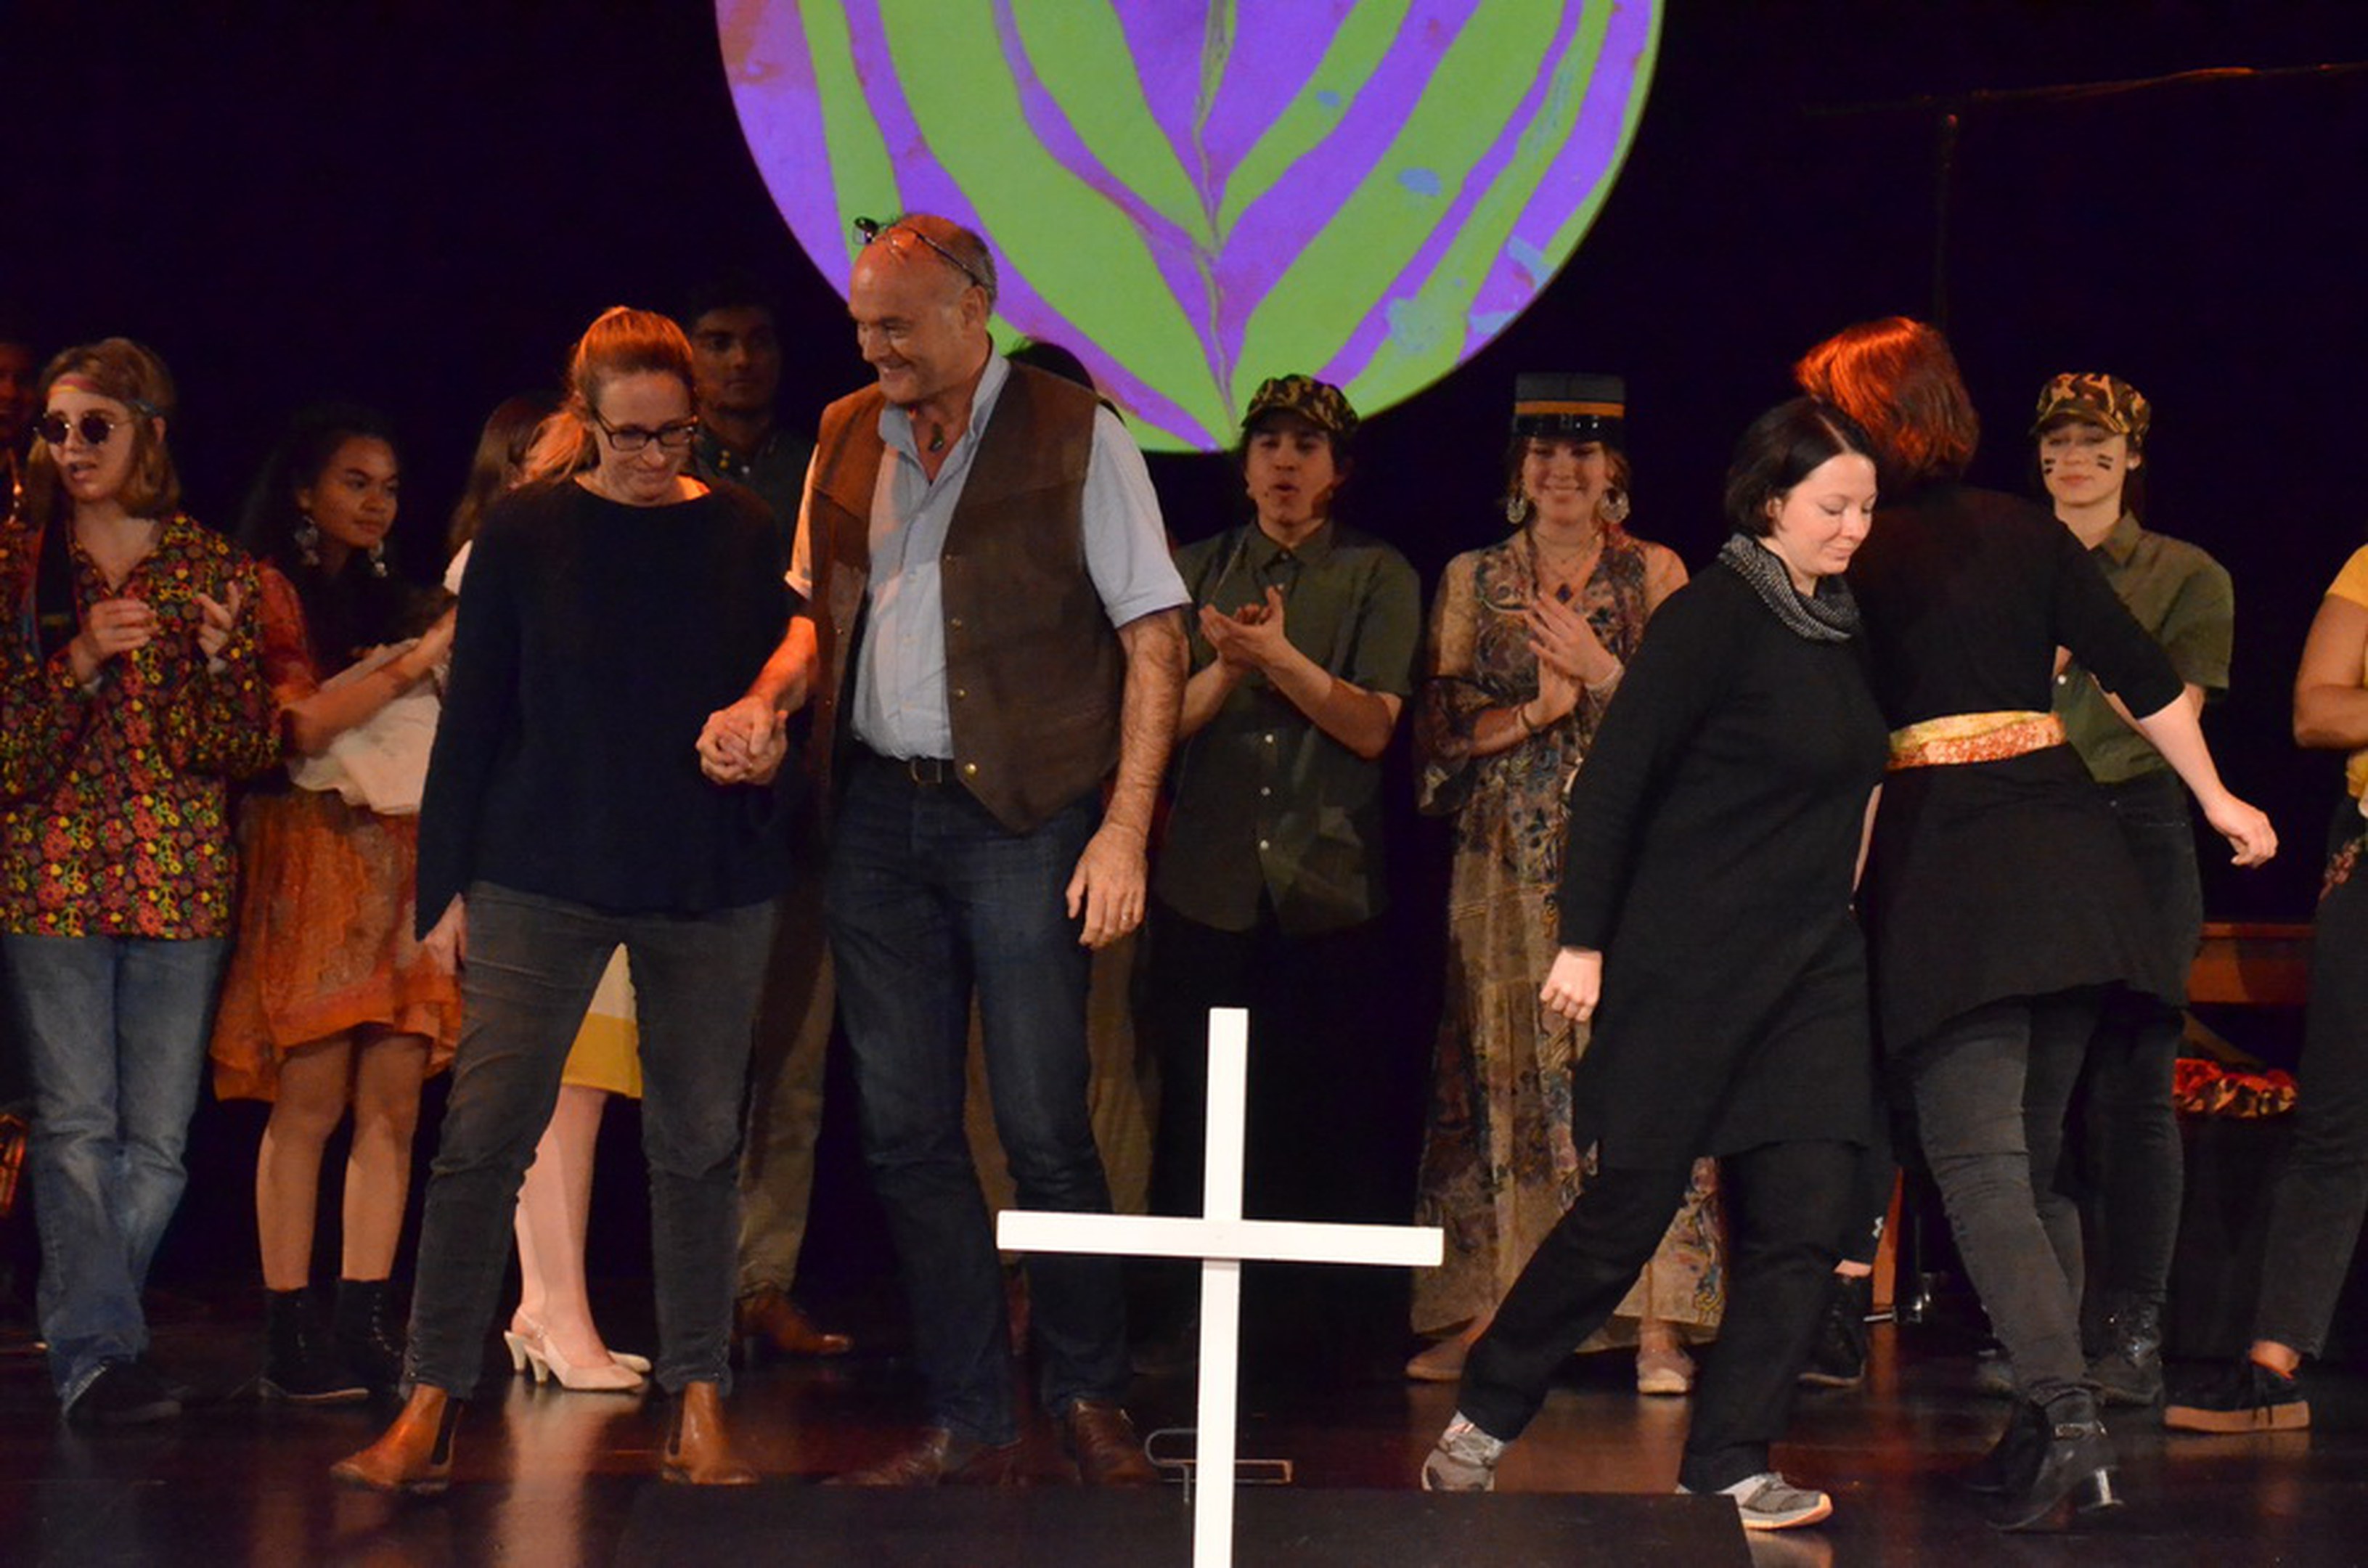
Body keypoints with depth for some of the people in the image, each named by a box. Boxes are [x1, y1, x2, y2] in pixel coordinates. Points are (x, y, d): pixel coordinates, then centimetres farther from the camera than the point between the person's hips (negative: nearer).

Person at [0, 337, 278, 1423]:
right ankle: (96, 1353, -11)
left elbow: (251, 753, 5)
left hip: (181, 879, 2)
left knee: (157, 1138, 0)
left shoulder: (212, 570, 8)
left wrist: (215, 659, -13)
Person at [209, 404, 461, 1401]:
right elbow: (298, 724, -10)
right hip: (313, 858, -6)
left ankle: (365, 1322, -2)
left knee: (394, 1103, -2)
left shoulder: (394, 604, 23)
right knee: (311, 1101, -10)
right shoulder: (269, 594, 3)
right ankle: (290, 1334, -9)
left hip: (405, 860, 6)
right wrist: (417, 664, -10)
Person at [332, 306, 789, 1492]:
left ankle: (698, 1405, 13)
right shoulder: (527, 534, 0)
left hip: (708, 881, 2)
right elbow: (474, 714, 1)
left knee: (698, 1146, 6)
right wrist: (446, 881, -1)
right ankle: (430, 1408, -6)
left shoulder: (738, 533, 5)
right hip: (541, 879, -2)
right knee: (483, 1134, -8)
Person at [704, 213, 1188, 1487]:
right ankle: (968, 1424, 12)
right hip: (877, 816, 5)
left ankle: (1090, 1401, 12)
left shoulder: (1075, 438, -4)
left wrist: (1124, 829, -12)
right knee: (905, 1134, 4)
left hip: (1022, 818, -5)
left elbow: (1153, 641, -5)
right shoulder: (848, 440, 12)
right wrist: (767, 701, 1)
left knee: (1043, 1129, -5)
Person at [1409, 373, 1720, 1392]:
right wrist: (1533, 712, -8)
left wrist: (1601, 671, -12)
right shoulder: (1472, 580, 12)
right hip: (1505, 865, 2)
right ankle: (1479, 1314, 1)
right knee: (1499, 1068, -2)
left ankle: (1656, 1321, -10)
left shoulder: (1653, 576, 7)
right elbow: (1437, 726, 6)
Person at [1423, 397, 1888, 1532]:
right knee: (1629, 1210, -2)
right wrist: (1582, 940, -14)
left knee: (1805, 1214, -4)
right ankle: (1483, 1417, 16)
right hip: (1688, 961, -7)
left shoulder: (1842, 630, 11)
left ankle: (1726, 1465, 1)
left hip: (1810, 967, 7)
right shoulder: (1712, 618, -11)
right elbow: (1614, 780, -12)